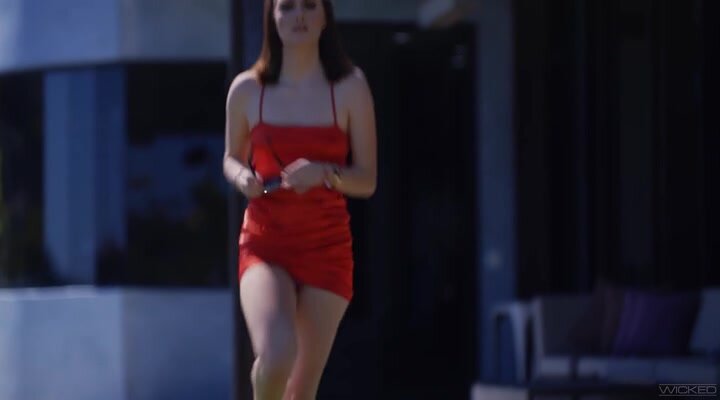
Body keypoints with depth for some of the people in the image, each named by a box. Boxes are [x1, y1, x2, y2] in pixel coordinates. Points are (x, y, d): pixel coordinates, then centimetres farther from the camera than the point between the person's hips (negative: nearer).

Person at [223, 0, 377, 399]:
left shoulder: (350, 88, -1)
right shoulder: (247, 90, 1)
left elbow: (367, 180, 1)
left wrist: (323, 173, -19)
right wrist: (241, 176, -7)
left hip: (327, 246, 1)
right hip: (265, 244, -1)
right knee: (277, 353, -27)